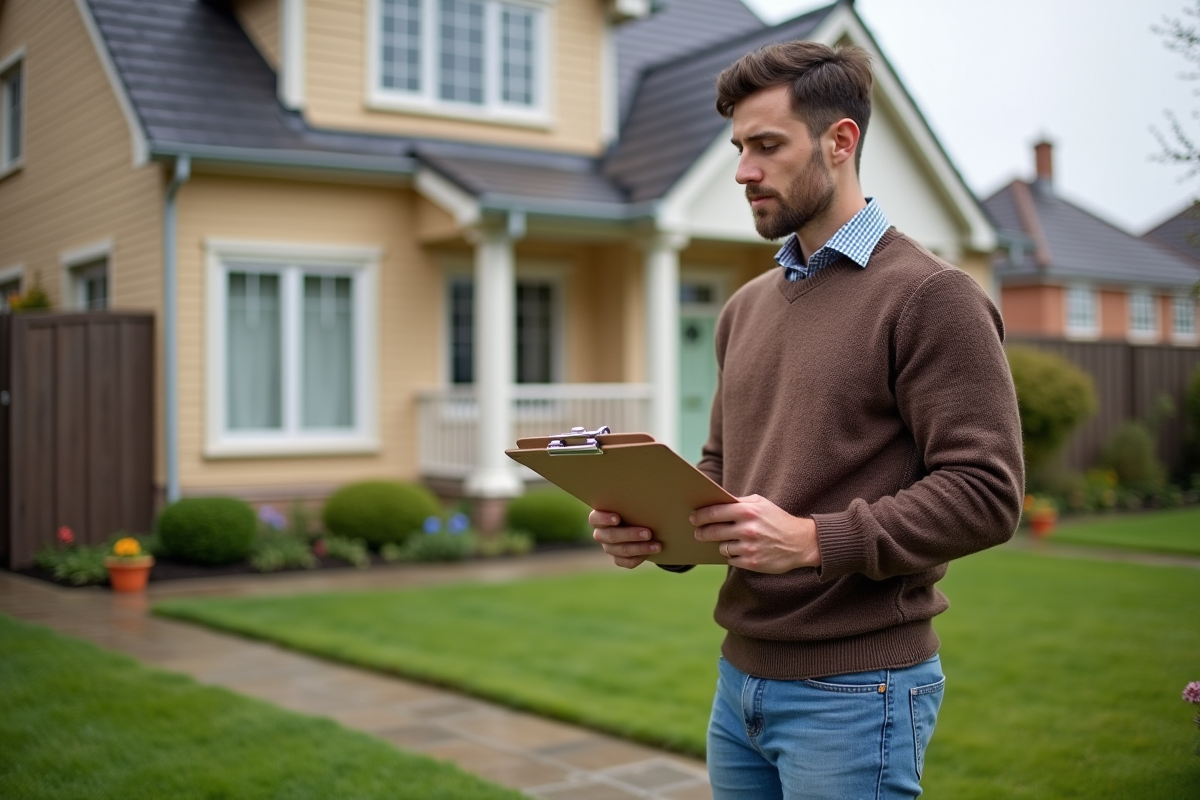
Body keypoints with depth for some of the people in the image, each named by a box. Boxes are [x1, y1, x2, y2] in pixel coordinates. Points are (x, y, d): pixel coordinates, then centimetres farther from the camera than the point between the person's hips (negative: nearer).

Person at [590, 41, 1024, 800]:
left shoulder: (931, 296, -11)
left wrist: (815, 541, -24)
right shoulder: (747, 308, 12)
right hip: (740, 677, 7)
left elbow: (987, 491, -17)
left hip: (855, 692, -7)